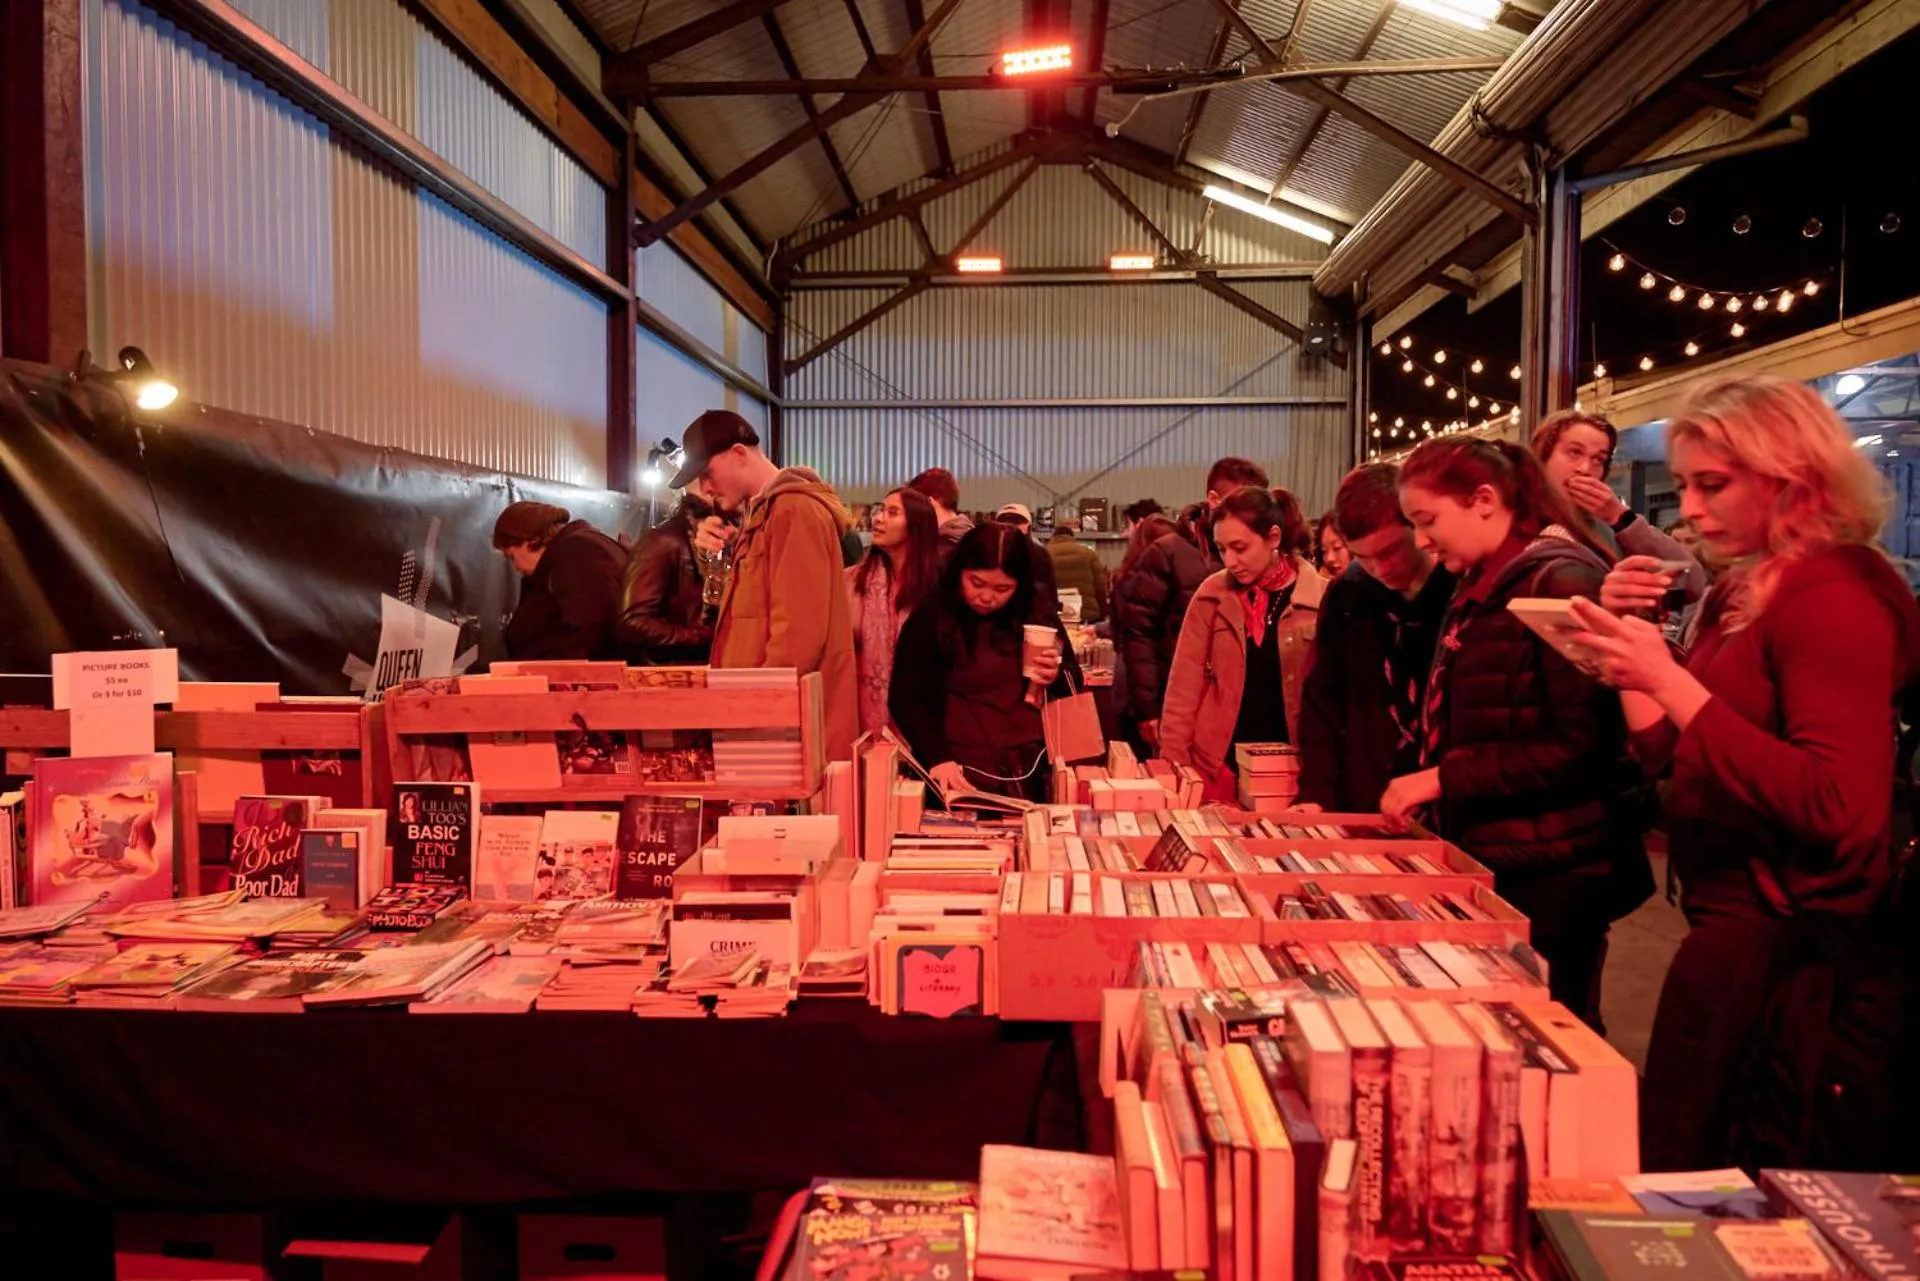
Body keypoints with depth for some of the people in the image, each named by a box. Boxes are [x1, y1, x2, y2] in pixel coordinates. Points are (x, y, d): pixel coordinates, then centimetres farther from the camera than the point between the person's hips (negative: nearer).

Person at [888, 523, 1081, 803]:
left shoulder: (1038, 611, 3)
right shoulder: (930, 616, -4)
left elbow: (1074, 683, 13)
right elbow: (904, 698, -8)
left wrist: (1057, 678, -10)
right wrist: (936, 757, -22)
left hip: (1035, 774, 2)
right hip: (963, 775, -2)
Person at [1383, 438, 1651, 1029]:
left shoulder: (1560, 581, -15)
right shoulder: (1479, 591, 13)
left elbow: (1580, 748, -21)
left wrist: (1445, 778, -19)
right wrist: (1430, 800, 4)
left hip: (1548, 880, -8)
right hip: (1486, 865, 9)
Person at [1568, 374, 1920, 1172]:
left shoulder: (1834, 595, -15)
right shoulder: (1741, 593, 10)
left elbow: (1837, 807, -24)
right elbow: (1671, 755, 14)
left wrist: (1670, 679, -24)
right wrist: (1627, 640, 1)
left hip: (1792, 962, -9)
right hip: (1734, 934, 9)